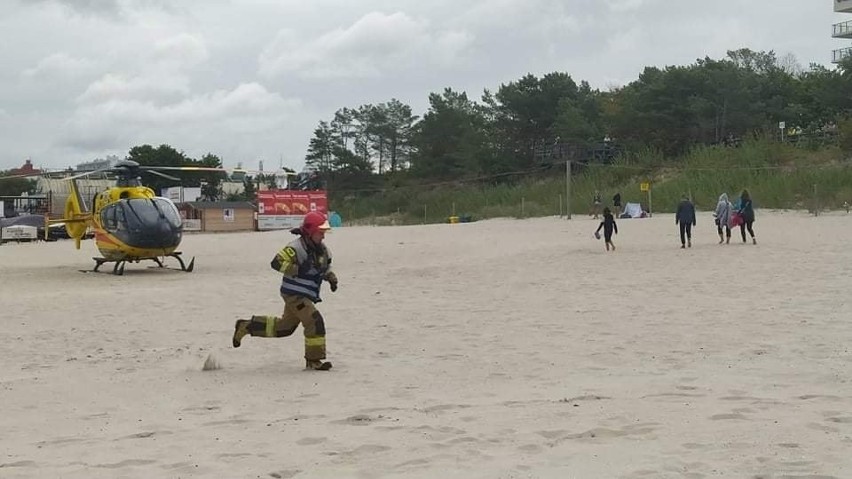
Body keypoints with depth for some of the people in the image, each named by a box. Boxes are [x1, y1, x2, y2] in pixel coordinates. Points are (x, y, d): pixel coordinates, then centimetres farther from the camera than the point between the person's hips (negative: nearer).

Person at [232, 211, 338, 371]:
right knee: (314, 322, -16)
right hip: (294, 294, -9)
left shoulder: (322, 249, 6)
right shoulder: (296, 248, -20)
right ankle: (313, 360, -5)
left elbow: (325, 267, 21)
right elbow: (276, 263, -24)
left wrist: (331, 278, 1)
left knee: (285, 327, 20)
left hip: (306, 296, 9)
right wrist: (297, 270, -33)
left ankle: (246, 326, 31)